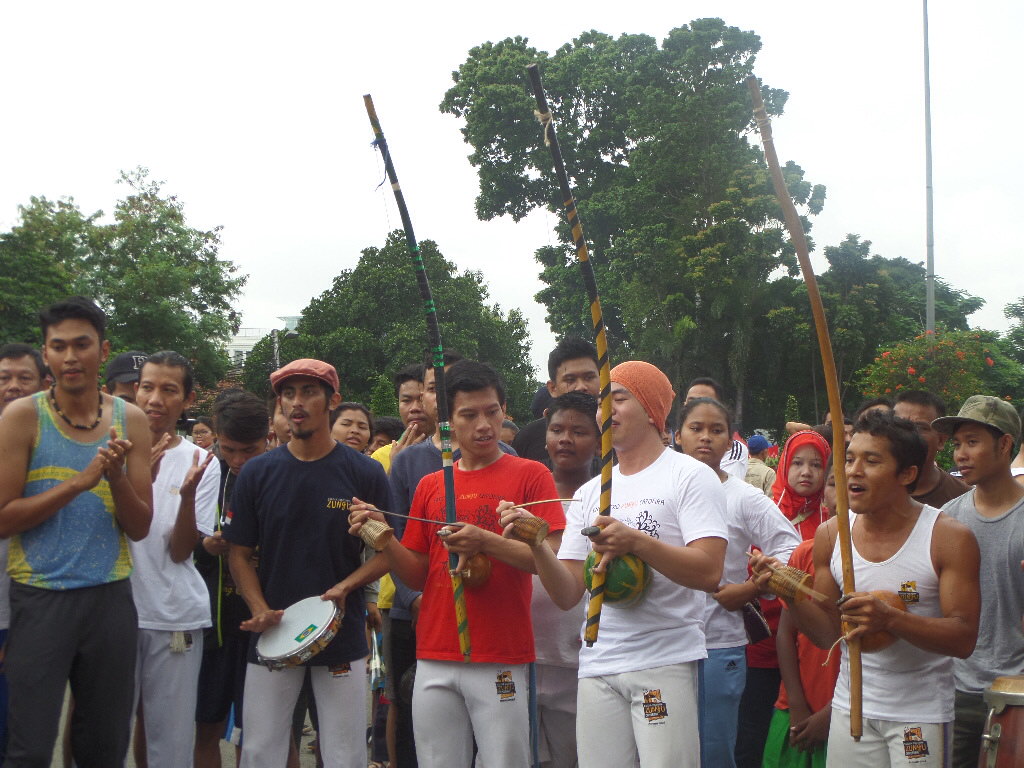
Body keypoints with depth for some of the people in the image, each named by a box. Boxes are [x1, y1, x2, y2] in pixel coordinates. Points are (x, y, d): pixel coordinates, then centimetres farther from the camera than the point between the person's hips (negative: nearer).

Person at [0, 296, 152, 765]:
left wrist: (116, 476, -14)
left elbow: (139, 528, 3)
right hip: (40, 597, -3)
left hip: (110, 597, 3)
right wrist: (79, 483, -17)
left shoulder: (129, 421, 3)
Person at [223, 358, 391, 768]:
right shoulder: (257, 472, 2)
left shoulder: (365, 473, -2)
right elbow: (239, 554, 6)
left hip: (342, 637, -1)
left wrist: (346, 586, -14)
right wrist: (260, 609, -9)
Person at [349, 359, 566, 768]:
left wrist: (486, 542, -21)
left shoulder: (529, 474, 0)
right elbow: (418, 575, 13)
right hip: (434, 660, 4)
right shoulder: (430, 486, 13)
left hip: (501, 661, -4)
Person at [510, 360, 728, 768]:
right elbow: (568, 595, 9)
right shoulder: (590, 492, 15)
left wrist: (636, 542, -25)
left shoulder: (690, 475, -1)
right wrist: (536, 544, -8)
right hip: (597, 666, 5)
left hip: (667, 662, -5)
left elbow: (709, 573, -13)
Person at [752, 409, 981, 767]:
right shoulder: (831, 534, -1)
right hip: (850, 707, 3)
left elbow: (964, 639, -16)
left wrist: (890, 618, -31)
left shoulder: (949, 537, -12)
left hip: (921, 713, -3)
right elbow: (827, 634, 2)